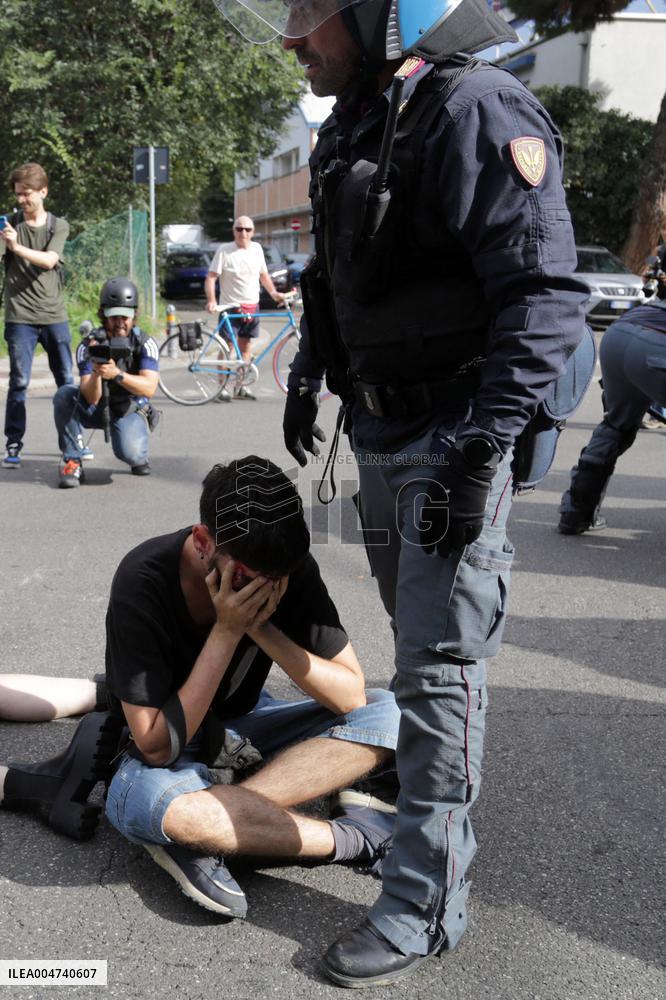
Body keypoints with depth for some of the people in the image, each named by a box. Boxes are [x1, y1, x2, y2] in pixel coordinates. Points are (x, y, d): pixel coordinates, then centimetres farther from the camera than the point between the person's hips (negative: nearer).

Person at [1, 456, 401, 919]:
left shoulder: (292, 570, -18)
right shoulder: (143, 584, -28)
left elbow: (352, 695, -18)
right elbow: (158, 747, -28)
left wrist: (263, 628, -30)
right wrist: (227, 631, -33)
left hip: (245, 723, 5)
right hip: (170, 745, -5)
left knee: (387, 715, -21)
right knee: (150, 804, -41)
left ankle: (213, 817, -27)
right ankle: (353, 837, -26)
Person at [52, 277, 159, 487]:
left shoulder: (145, 343, -18)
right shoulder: (89, 346, -18)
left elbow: (149, 388, -31)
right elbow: (91, 398, -25)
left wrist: (117, 374, -46)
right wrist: (96, 373, -46)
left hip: (130, 409, -1)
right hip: (96, 409, 2)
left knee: (129, 453, -32)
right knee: (64, 395, -29)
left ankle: (138, 456, 9)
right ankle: (72, 462, -17)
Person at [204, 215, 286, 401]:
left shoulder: (256, 248, 7)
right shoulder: (224, 250, -8)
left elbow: (263, 274, 19)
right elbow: (211, 277, -12)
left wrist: (274, 293, 5)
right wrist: (211, 300, -26)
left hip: (251, 306, 5)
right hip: (230, 307, -5)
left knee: (246, 346, 10)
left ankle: (240, 386, 20)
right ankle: (222, 388, 0)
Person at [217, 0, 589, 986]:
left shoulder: (477, 111, -18)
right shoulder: (351, 125, 11)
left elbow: (546, 297, -23)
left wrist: (479, 450, -26)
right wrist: (307, 371, 19)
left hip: (450, 442, -8)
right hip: (379, 434, 9)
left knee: (440, 669, -3)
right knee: (416, 642, 21)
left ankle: (425, 906, 9)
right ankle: (424, 795, 41)